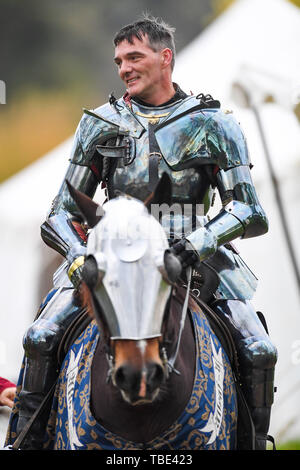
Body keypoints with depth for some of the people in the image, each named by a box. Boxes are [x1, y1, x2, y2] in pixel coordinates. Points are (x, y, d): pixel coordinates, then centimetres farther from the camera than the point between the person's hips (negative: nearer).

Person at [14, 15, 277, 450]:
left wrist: (202, 241, -24)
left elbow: (248, 211, -5)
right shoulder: (100, 124, 9)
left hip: (195, 261, -1)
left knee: (259, 351, -19)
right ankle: (27, 438, -7)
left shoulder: (213, 125, 2)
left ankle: (256, 440, 0)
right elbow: (63, 214, 9)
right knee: (41, 338, -20)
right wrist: (79, 258, -12)